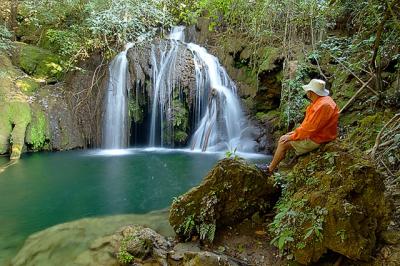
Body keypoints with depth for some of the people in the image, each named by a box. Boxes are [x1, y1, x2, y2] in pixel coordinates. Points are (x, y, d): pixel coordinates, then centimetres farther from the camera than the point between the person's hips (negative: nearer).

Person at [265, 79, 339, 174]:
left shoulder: (323, 105, -27)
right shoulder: (319, 101, 7)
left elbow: (311, 128, -27)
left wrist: (292, 136, -18)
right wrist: (297, 131, 8)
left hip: (316, 139, -10)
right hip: (312, 133, 10)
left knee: (283, 142, -11)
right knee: (284, 137, 10)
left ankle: (270, 170, 3)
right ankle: (274, 165, 13)